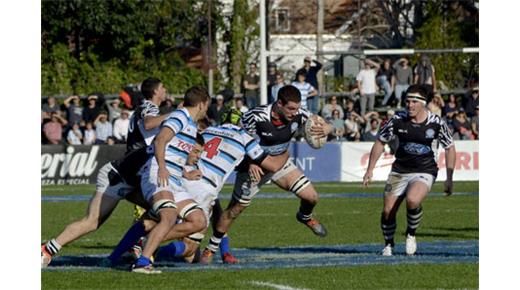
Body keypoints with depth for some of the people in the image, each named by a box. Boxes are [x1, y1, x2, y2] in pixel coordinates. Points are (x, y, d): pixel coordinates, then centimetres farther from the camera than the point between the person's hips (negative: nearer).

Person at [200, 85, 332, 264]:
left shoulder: (298, 115, -22)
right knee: (235, 209, 1)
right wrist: (251, 163, -32)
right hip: (254, 167, -4)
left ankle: (305, 217, 30)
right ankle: (211, 248, 18)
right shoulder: (256, 117, -33)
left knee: (311, 197, -6)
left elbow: (327, 127, -15)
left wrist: (323, 130, -41)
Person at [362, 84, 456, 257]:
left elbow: (450, 148, 3)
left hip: (424, 171, -3)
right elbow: (380, 142, 6)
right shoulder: (397, 120, -8)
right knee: (388, 211, -4)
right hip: (399, 171, 3)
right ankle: (388, 245, 24)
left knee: (412, 201, -30)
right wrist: (370, 170, 3)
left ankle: (411, 234, -2)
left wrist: (449, 179, 1)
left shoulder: (436, 123, -10)